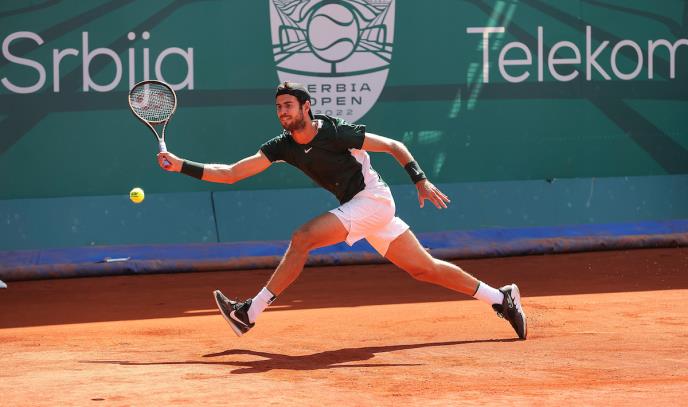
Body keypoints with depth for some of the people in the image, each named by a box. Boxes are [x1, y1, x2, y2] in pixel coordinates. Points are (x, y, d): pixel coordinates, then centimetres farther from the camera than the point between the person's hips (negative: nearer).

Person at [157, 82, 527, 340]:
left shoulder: (336, 133, -17)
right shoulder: (283, 146, 2)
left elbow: (394, 146, -11)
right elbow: (231, 173, 1)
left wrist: (421, 181, -22)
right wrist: (181, 166, -8)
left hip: (372, 198, -8)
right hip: (357, 208, 8)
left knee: (302, 237, -19)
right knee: (424, 268, 9)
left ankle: (251, 313, -16)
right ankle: (500, 298, 18)